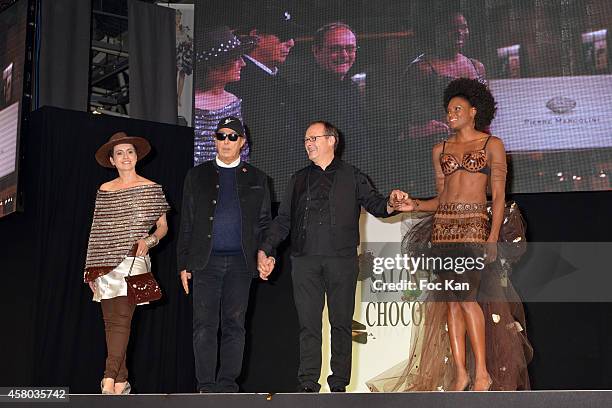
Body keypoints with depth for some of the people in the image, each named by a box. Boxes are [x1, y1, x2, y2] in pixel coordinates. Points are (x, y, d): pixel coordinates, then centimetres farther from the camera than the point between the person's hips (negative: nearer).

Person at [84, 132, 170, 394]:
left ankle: (110, 380, -22)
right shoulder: (104, 190, 14)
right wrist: (91, 269, 12)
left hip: (133, 260, -4)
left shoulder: (150, 189, 5)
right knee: (110, 321, 3)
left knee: (121, 319, -15)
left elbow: (163, 226, 8)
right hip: (105, 263, 4)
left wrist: (149, 240, -13)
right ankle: (122, 380, 9)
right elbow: (98, 230, 16)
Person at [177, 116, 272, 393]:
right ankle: (206, 386, -1)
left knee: (234, 325, 1)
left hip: (240, 261, 0)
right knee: (205, 325, -5)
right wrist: (184, 264, 4)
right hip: (206, 261, 0)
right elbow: (186, 224, 10)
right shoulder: (197, 176, 12)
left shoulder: (256, 179, 13)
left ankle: (228, 385, 6)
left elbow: (264, 222, 13)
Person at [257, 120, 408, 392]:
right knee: (308, 324, -1)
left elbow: (375, 204, 7)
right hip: (305, 259, 2)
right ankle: (308, 385, 1)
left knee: (341, 323, 0)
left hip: (341, 259, -2)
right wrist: (265, 250, 9)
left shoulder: (352, 177, 13)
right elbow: (283, 219, 20)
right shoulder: (299, 180, 20)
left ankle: (339, 385, 5)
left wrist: (390, 203, -16)